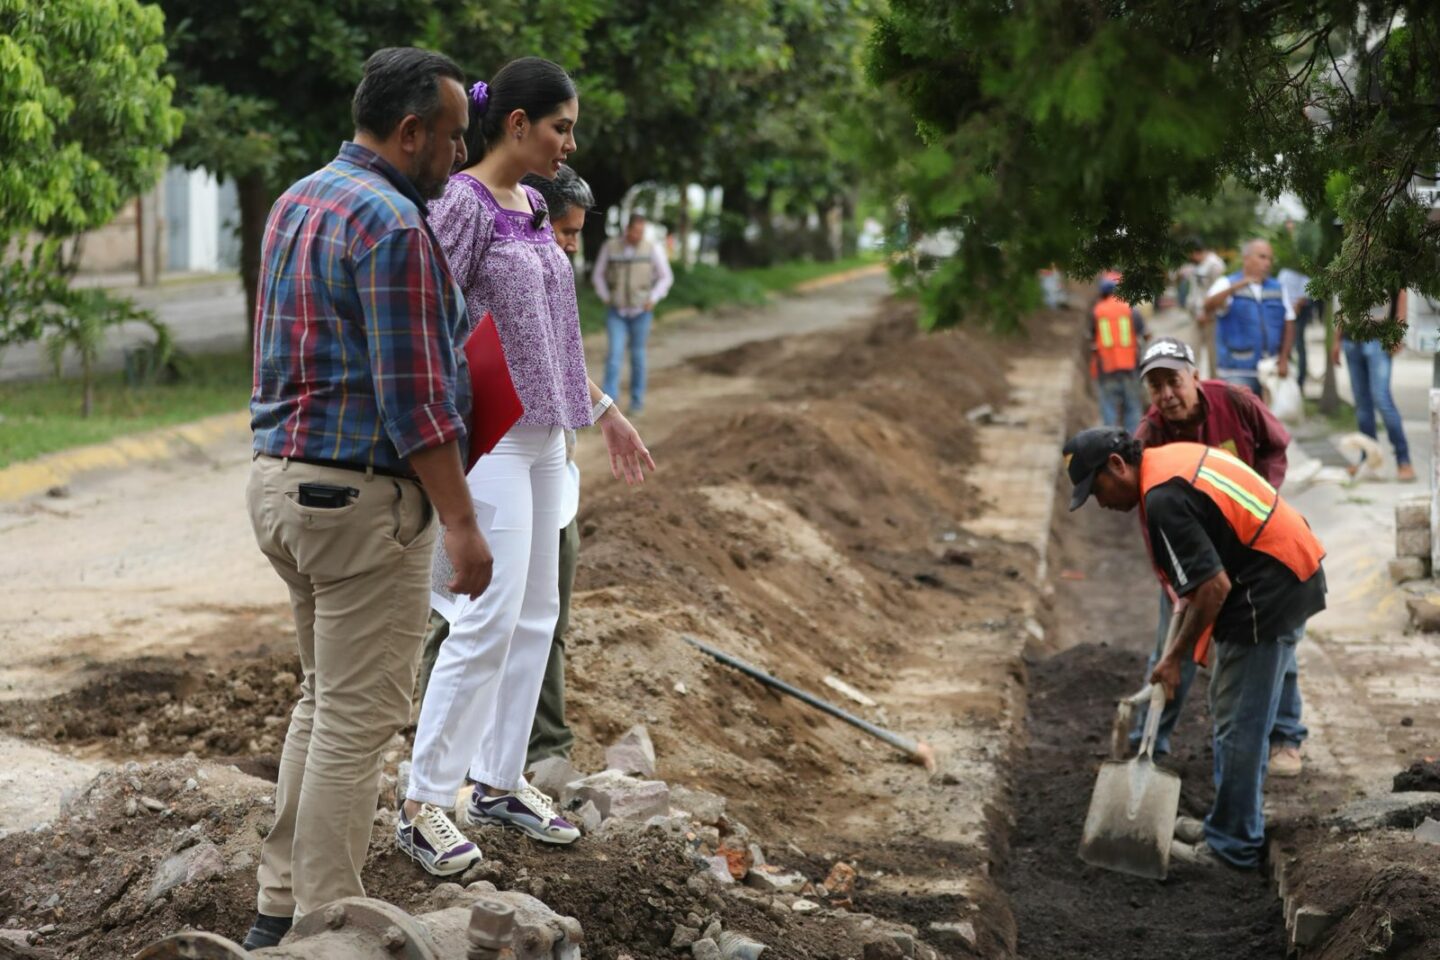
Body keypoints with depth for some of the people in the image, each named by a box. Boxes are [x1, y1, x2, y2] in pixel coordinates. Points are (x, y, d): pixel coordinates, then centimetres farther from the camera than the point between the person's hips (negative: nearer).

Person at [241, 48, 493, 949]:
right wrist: (461, 521, -18)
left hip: (285, 477, 10)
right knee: (358, 716, -2)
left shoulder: (299, 200, 12)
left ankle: (282, 908, 23)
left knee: (325, 697, 19)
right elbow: (412, 394, -21)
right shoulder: (392, 223, -18)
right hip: (363, 497, -10)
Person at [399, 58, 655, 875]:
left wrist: (606, 412, 23)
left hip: (542, 435, 9)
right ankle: (424, 804, -1)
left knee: (536, 615, 11)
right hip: (488, 435, -9)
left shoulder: (532, 208, 12)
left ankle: (499, 781, 21)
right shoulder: (463, 206, -13)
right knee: (490, 620, -10)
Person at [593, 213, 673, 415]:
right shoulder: (610, 246, -5)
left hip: (641, 312, 0)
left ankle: (637, 400, 21)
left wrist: (653, 299, -7)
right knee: (613, 355, -10)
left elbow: (666, 277, 3)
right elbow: (599, 274, 9)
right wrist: (606, 298, -1)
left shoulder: (653, 249, -8)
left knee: (637, 356, 7)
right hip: (616, 312, 0)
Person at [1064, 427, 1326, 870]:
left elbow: (1214, 587, -22)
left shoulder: (1162, 498, -20)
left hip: (1270, 591, -11)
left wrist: (1175, 658, -11)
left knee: (1238, 721, -3)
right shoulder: (1173, 458, 11)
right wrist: (1189, 593, 17)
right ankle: (1234, 821, 28)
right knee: (1239, 713, 19)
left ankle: (1232, 846, 4)